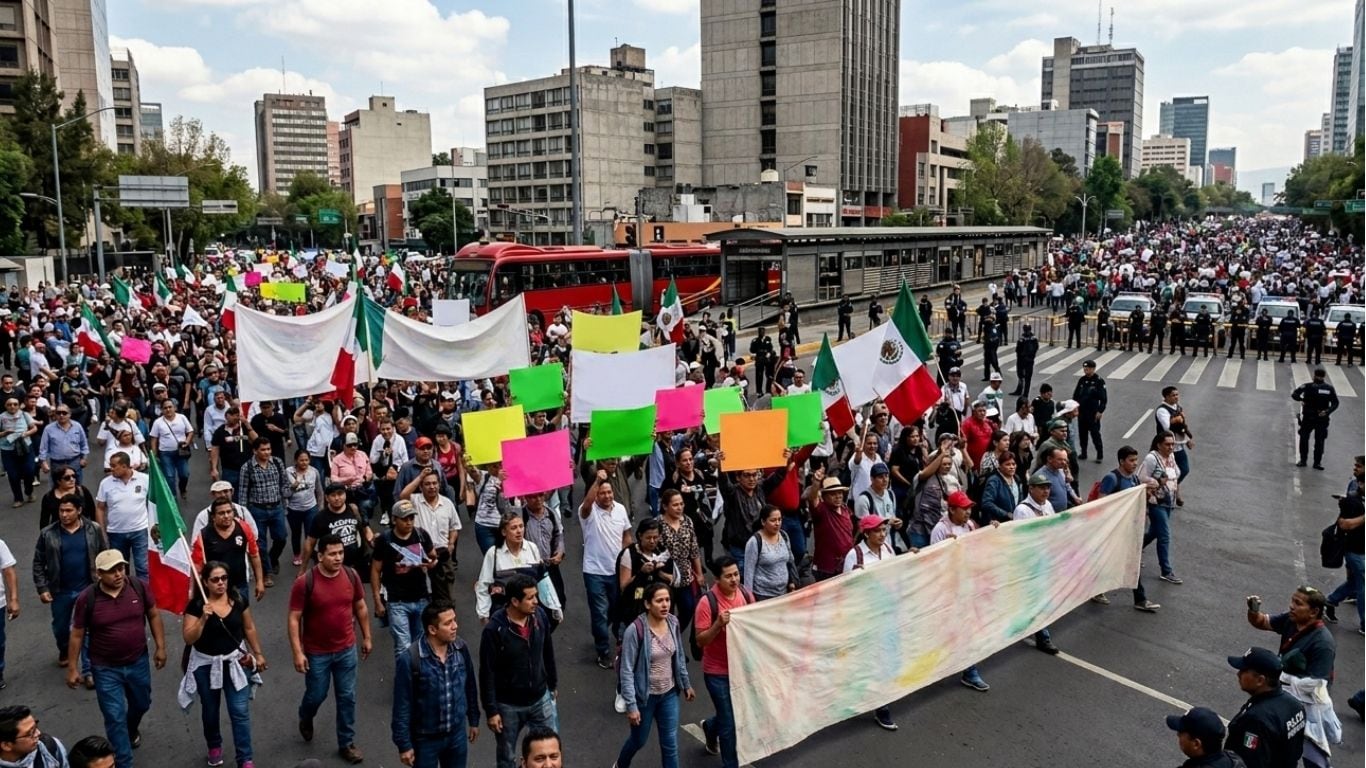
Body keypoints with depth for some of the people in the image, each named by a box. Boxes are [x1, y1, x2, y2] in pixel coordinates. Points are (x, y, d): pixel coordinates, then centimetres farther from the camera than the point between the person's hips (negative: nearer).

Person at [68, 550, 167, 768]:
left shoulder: (139, 586, -13)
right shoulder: (87, 599, -18)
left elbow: (154, 615, 0)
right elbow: (77, 635, -6)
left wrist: (160, 647, -1)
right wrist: (72, 667, -3)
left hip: (138, 662, 3)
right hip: (106, 669, -3)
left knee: (141, 704, 24)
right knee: (115, 718, 1)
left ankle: (132, 730, 57)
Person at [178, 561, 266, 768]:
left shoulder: (238, 599, -8)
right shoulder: (196, 605, -16)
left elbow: (249, 628, 4)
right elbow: (188, 638, -21)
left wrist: (258, 653, 8)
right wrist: (203, 618, -34)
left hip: (235, 662, 1)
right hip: (206, 665, -1)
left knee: (240, 710, -2)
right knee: (210, 710, 20)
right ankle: (214, 746, 47)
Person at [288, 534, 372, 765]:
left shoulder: (351, 576, -8)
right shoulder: (305, 582, -20)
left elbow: (361, 608, 6)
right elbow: (294, 619, -16)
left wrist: (366, 637, 11)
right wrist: (298, 653, -18)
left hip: (346, 650, 3)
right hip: (317, 653, -3)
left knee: (347, 697, 10)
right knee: (316, 695, 15)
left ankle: (346, 744, 26)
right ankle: (305, 718, 50)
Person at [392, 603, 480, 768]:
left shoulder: (461, 648, -10)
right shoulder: (409, 659, -24)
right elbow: (402, 706, -16)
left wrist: (474, 720, 12)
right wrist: (404, 744, -11)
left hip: (457, 733, 4)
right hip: (425, 738, -4)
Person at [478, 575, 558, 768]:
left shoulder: (540, 615, -11)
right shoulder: (494, 629, -24)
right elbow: (487, 672, -16)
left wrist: (553, 683, 15)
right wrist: (491, 710, -12)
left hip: (541, 699, 3)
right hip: (508, 705, -3)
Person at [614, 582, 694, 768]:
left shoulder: (673, 623, -8)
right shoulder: (635, 630, -25)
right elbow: (627, 671, -20)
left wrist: (686, 684, 14)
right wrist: (631, 705, -20)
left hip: (669, 693, 4)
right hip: (645, 695, -4)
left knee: (670, 744, 9)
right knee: (639, 740, 19)